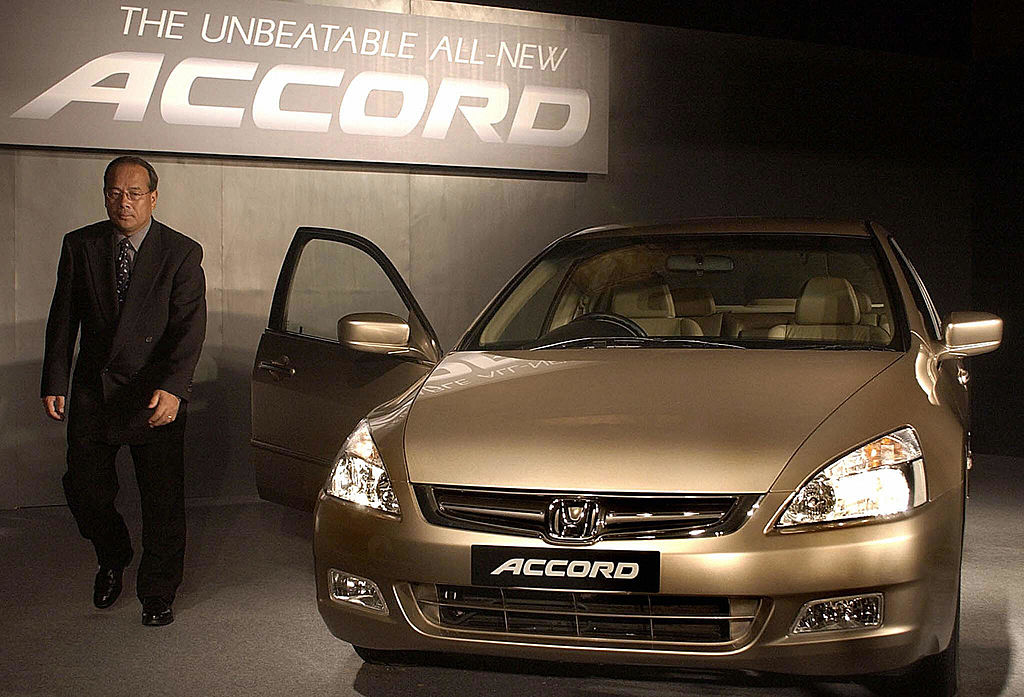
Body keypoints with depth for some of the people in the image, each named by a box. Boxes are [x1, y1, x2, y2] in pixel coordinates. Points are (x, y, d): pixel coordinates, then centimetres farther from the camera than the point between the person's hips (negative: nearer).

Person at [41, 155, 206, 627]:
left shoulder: (181, 253, -6)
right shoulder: (80, 246, 3)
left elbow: (190, 327, -12)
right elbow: (63, 320, 6)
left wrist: (171, 388, -25)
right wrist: (55, 384, -1)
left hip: (156, 395, -3)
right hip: (92, 390, 3)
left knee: (162, 500, 3)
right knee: (85, 490, 8)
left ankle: (157, 594, 19)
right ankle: (113, 559, 38)